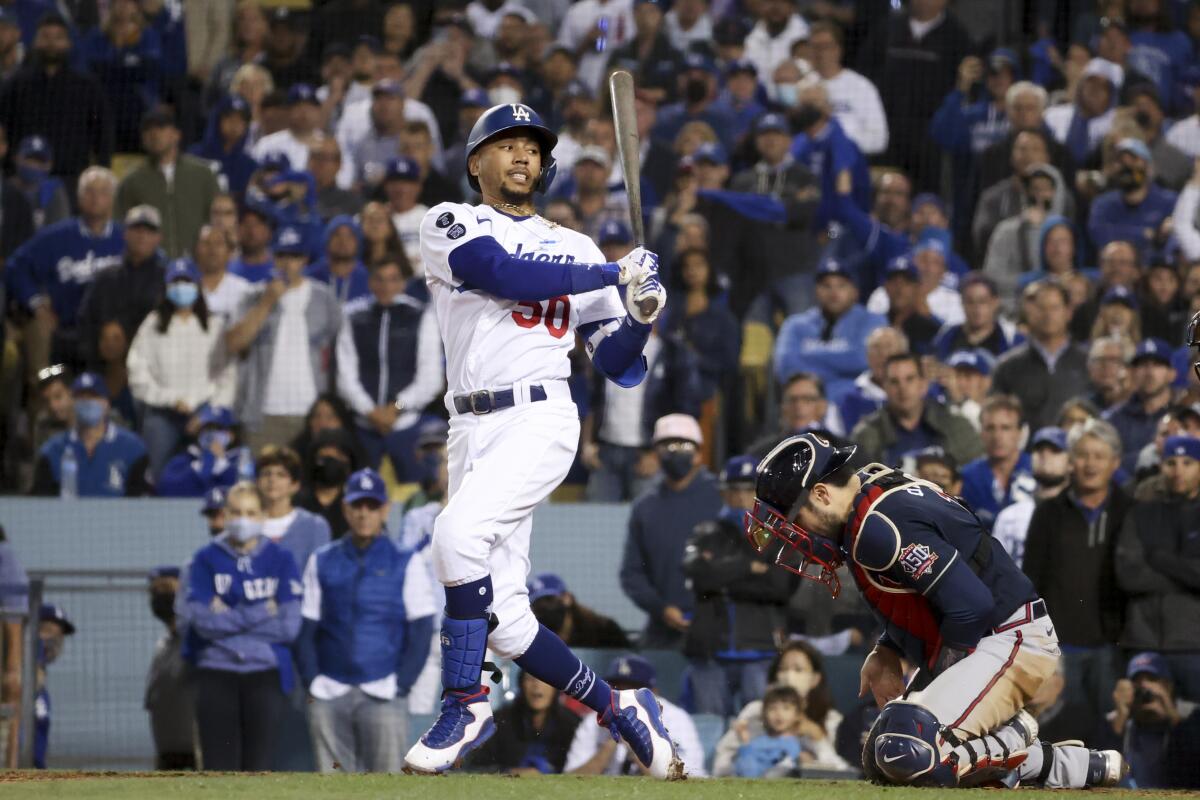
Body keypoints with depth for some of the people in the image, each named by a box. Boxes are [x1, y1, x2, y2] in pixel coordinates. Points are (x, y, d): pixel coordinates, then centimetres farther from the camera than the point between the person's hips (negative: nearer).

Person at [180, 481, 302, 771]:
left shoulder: (280, 560, 6)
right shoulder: (206, 560, 6)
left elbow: (289, 625, -5)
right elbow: (201, 620, -7)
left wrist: (230, 618, -7)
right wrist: (260, 612, -8)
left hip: (265, 674, 0)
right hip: (217, 675, 0)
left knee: (258, 768, -1)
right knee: (220, 769, -4)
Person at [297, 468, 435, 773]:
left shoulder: (405, 562, 6)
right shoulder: (322, 562, 14)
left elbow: (421, 631, 3)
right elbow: (307, 629, 13)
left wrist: (399, 685, -7)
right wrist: (312, 680, 0)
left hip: (383, 696, -2)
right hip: (329, 697, 3)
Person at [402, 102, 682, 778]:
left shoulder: (577, 250, 16)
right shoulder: (451, 225, 10)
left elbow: (619, 366, 15)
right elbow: (503, 275, -11)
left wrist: (642, 313, -5)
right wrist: (613, 274, -7)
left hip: (542, 419, -2)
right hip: (472, 430, 2)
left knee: (460, 532, -29)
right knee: (502, 619, -1)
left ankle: (466, 702, -17)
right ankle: (618, 708, 18)